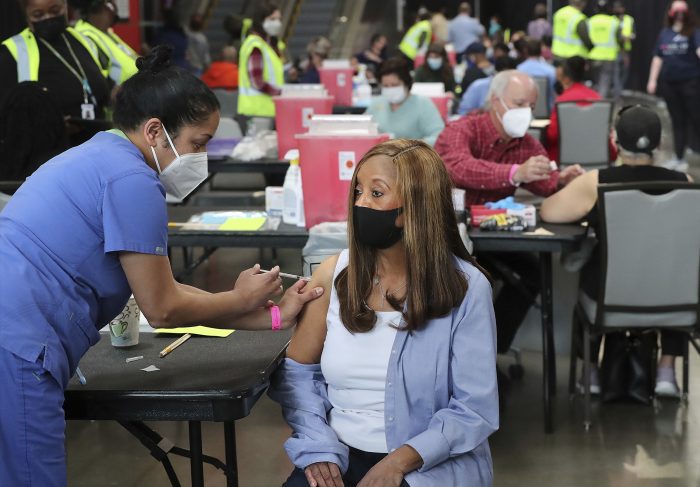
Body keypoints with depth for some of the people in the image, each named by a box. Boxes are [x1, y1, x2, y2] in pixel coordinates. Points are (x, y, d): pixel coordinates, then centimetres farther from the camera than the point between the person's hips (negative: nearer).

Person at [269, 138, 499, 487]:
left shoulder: (465, 287, -7)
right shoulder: (333, 274, 3)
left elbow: (475, 410, -8)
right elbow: (297, 372, 8)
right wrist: (318, 448, -8)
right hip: (339, 457, 3)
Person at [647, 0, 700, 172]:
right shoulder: (665, 33, 9)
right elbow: (658, 58, 13)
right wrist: (652, 80, 11)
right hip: (669, 83, 5)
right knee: (677, 121, 11)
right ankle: (679, 158, 18)